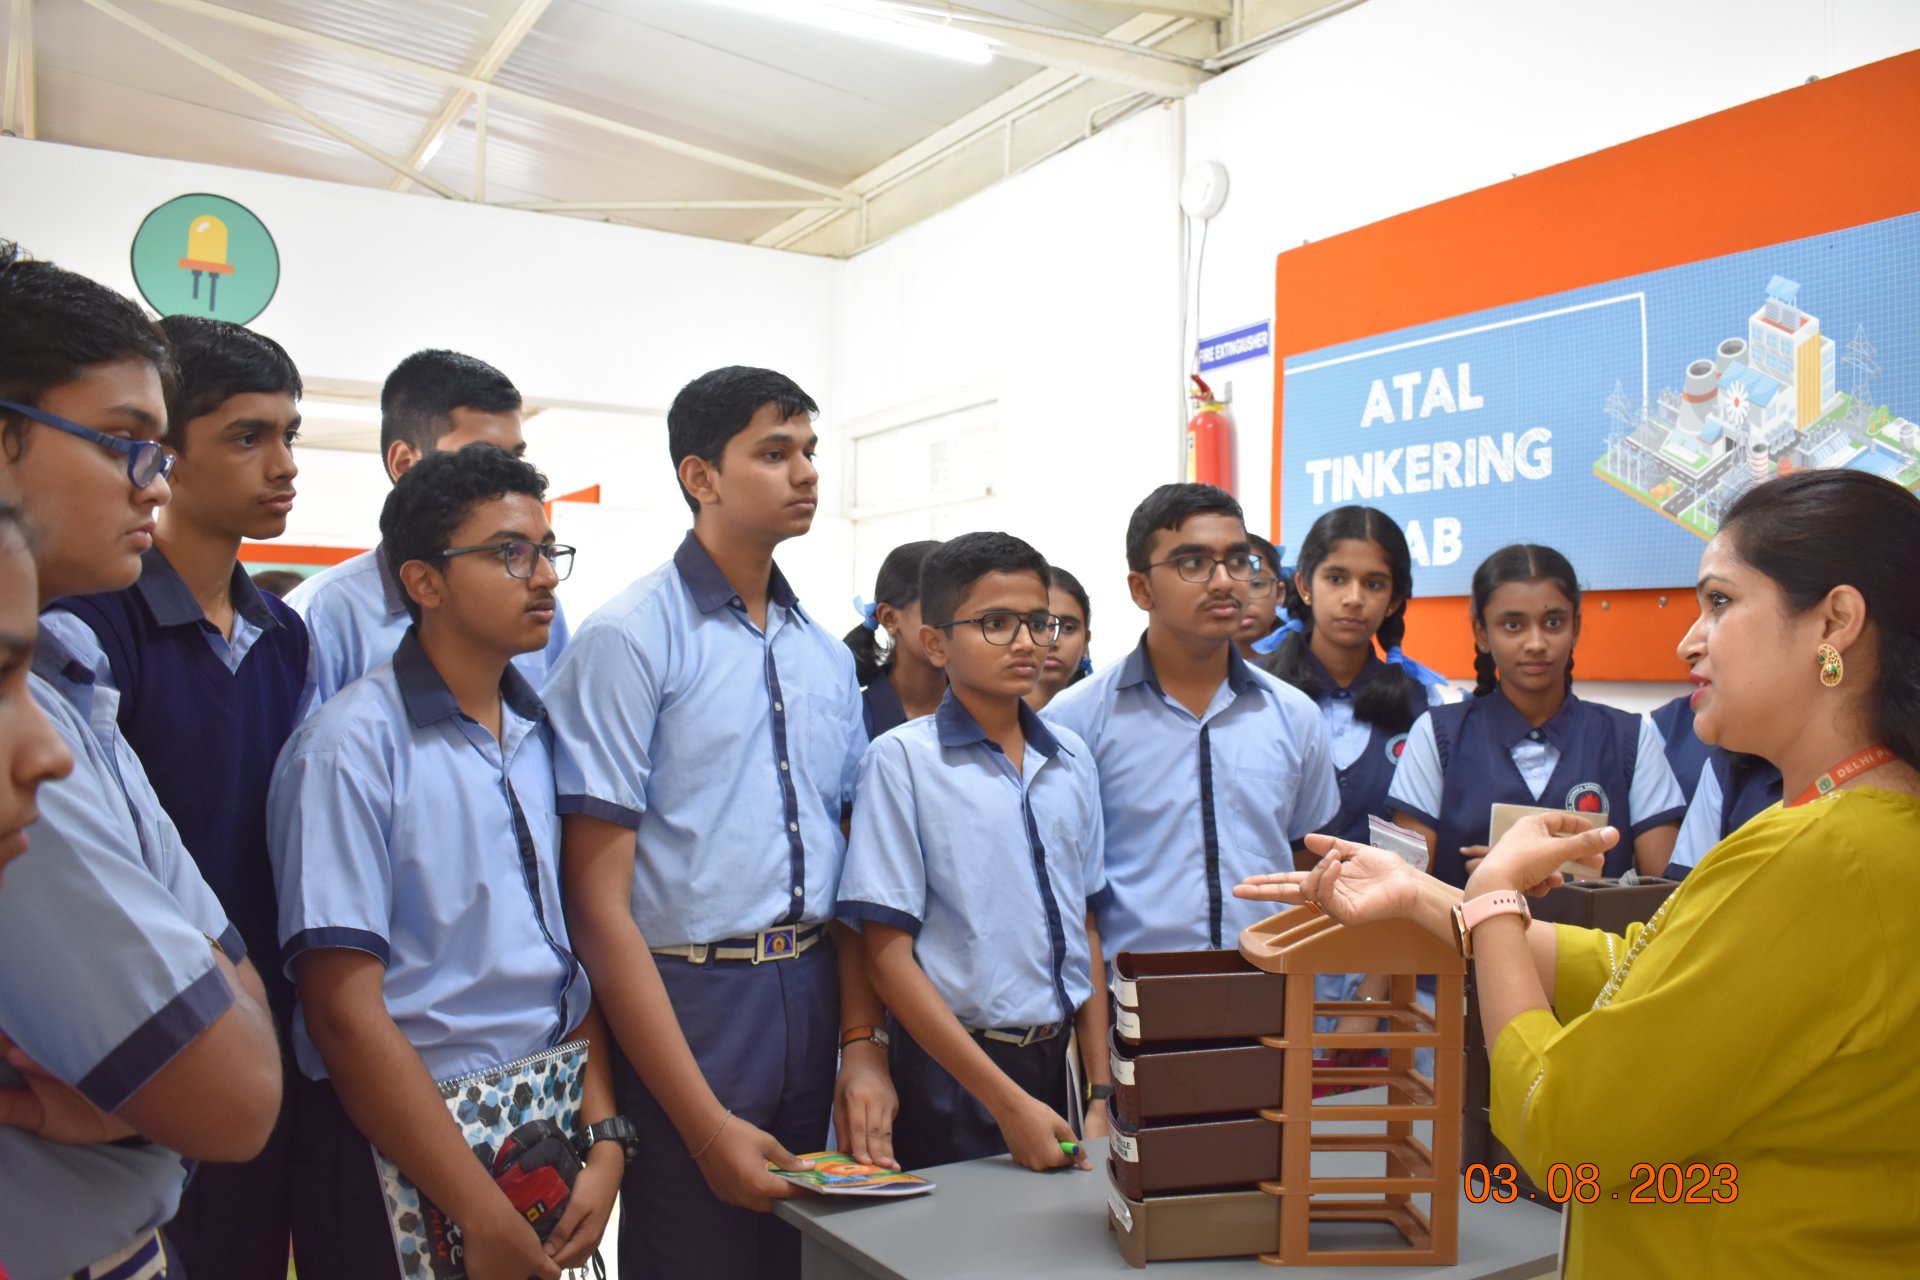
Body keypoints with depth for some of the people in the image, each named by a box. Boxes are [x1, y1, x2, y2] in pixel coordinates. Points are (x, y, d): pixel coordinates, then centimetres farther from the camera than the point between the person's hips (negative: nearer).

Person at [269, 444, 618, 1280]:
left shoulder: (547, 736, 3)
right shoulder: (353, 746, -14)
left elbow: (577, 949, 5)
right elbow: (346, 1010, -17)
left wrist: (604, 1143, -5)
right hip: (400, 1148, -5)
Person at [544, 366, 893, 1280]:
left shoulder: (827, 656, 9)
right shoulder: (629, 639, -10)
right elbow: (600, 905, -13)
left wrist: (862, 1044, 1)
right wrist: (706, 1125, -15)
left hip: (812, 997, 6)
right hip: (683, 1003, -6)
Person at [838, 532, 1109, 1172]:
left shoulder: (1072, 760, 6)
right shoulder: (901, 760, -10)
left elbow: (1086, 927, 12)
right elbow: (889, 957, -12)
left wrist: (1102, 1092, 6)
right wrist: (1007, 1101, -15)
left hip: (1060, 1059, 5)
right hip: (952, 1071, -5)